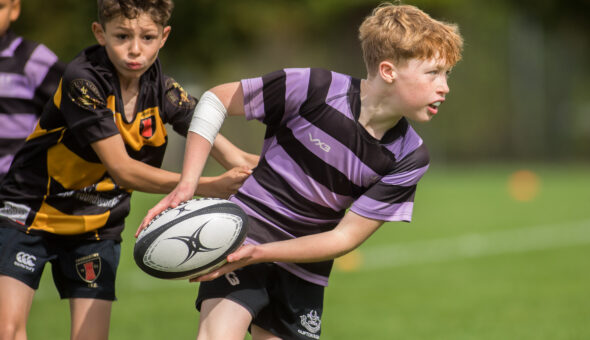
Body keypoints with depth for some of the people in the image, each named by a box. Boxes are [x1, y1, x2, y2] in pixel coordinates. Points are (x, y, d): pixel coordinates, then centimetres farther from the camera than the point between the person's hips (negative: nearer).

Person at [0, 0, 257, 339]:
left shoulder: (164, 92, -9)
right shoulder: (83, 80, -25)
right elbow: (121, 169, -27)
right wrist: (207, 187, -31)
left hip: (97, 226, 4)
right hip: (30, 210, -4)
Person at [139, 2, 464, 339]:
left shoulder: (409, 158, -10)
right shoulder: (315, 89, -19)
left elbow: (345, 238, -12)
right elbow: (216, 100, -5)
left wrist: (258, 254, -23)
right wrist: (186, 185, -13)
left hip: (304, 272, 4)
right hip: (244, 231, -4)